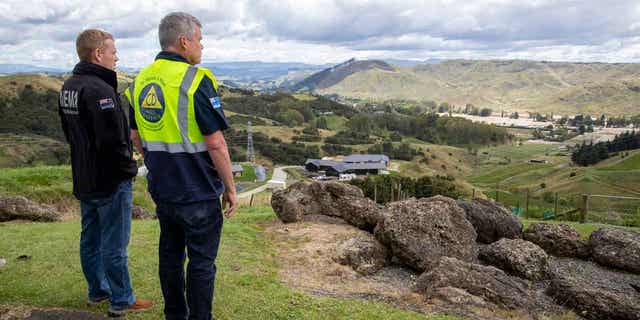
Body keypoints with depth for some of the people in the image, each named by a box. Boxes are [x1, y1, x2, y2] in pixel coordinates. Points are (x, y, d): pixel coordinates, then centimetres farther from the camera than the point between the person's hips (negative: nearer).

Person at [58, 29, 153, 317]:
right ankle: (121, 301, 14)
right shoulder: (99, 89, -23)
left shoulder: (68, 87, 9)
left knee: (90, 239, 19)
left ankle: (97, 291, 34)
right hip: (110, 181, -10)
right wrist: (129, 169, -12)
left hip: (83, 180, 10)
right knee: (114, 245, 2)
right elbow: (113, 139, -26)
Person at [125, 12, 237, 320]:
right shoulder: (195, 80, -18)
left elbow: (136, 137, 13)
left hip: (162, 189, 7)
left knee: (170, 254, 20)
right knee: (201, 261, 8)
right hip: (198, 192, -7)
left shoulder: (141, 80, 5)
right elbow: (215, 144, -20)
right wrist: (230, 188, -10)